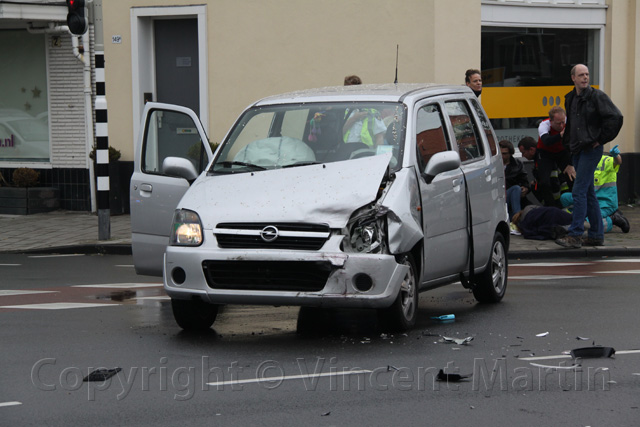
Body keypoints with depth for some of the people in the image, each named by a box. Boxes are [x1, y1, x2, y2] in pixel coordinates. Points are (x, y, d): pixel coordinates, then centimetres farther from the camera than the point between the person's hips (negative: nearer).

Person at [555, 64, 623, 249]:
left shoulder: (597, 96, -10)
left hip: (591, 149, -8)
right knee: (588, 193, 11)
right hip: (577, 150, 8)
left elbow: (616, 117, -15)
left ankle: (575, 235, -12)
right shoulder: (570, 98, 12)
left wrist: (601, 139, -12)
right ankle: (596, 235, 16)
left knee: (579, 191, -12)